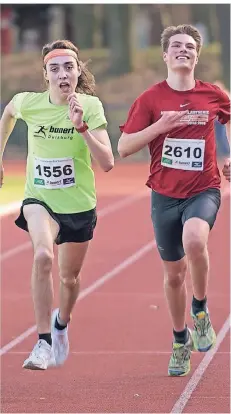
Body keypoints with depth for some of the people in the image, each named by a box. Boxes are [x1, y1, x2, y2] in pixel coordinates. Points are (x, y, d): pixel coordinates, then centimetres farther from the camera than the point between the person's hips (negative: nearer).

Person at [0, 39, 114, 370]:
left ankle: (61, 323, 51)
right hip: (39, 199, -1)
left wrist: (82, 127, -35)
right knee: (43, 256, -30)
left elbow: (107, 163, -25)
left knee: (69, 277, 17)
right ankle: (43, 342, -23)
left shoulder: (90, 106, -16)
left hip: (79, 206, 1)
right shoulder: (28, 103, -12)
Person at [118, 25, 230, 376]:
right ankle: (181, 340, 33)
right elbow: (124, 148, -6)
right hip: (165, 195, 1)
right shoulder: (150, 99, -3)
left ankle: (200, 310, -8)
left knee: (194, 240, -33)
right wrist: (160, 126, -18)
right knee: (174, 274, 10)